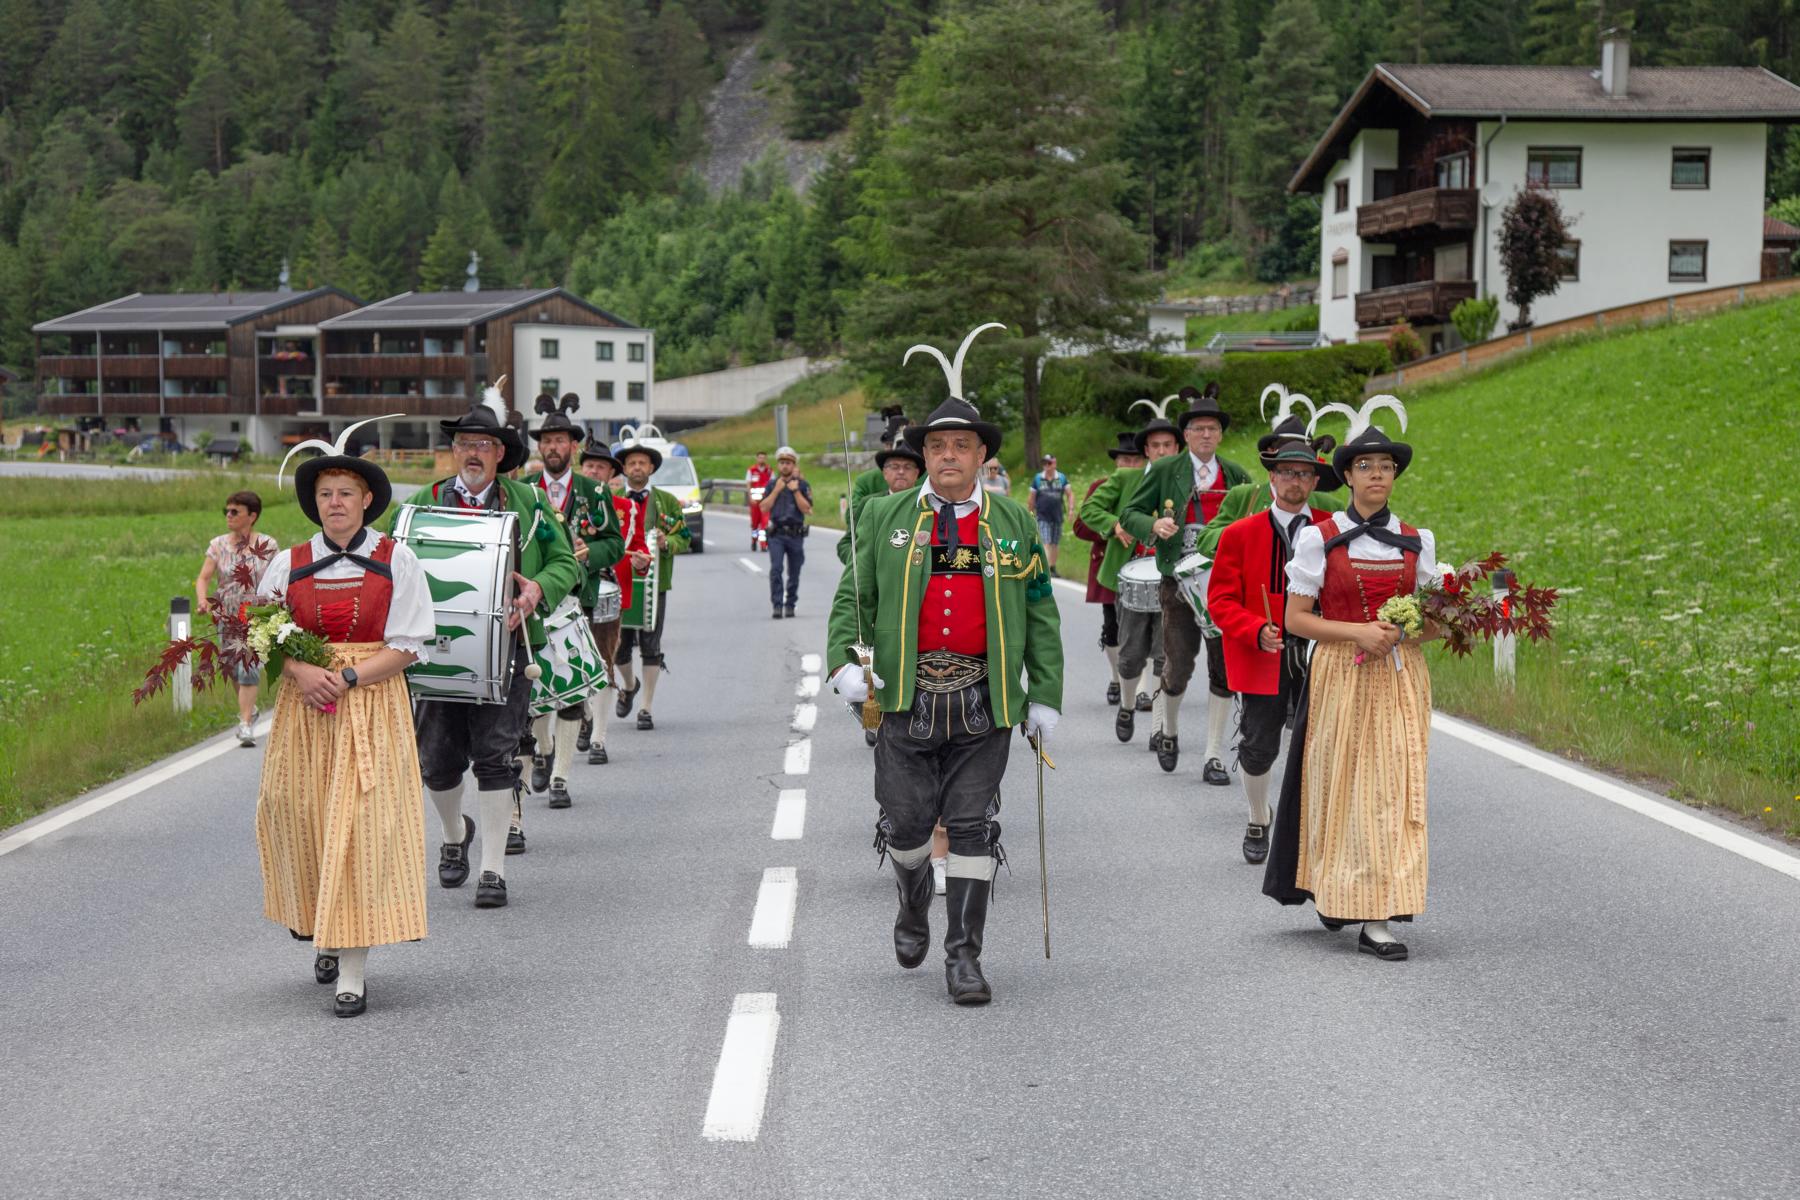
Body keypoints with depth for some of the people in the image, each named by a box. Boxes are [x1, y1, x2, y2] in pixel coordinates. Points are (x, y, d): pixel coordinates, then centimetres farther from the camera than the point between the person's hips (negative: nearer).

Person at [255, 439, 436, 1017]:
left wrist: (347, 677, -15)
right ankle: (322, 934, 28)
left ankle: (353, 971, -8)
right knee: (303, 819, 3)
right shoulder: (288, 564, 7)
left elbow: (407, 645, -3)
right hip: (303, 707, 3)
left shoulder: (395, 561, 1)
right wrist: (301, 671, -15)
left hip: (374, 704, -2)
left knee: (360, 827, -9)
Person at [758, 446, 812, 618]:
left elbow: (807, 509, -5)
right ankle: (777, 605, -16)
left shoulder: (802, 485, 4)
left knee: (794, 573, 6)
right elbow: (763, 508, 0)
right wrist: (776, 490, -6)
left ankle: (790, 605, 18)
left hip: (796, 534, 0)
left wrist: (796, 491, -11)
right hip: (776, 534, 0)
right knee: (776, 569, -15)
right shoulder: (772, 485, 10)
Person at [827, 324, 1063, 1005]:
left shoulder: (1014, 524, 9)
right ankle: (914, 910, 35)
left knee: (971, 826, 0)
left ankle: (963, 955, 7)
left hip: (983, 699, 0)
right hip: (906, 694, 0)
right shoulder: (886, 518, 7)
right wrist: (844, 664, -9)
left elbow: (1040, 614, 11)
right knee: (907, 822, 4)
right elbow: (852, 597, 8)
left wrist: (1045, 696, 5)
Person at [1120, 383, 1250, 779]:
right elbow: (1130, 513, 5)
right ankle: (1170, 731, 28)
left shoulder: (1236, 475, 9)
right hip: (1180, 583, -2)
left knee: (1224, 668, 1)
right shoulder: (1165, 471, 3)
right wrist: (1154, 525, -16)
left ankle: (1215, 756, 9)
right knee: (1178, 666, -2)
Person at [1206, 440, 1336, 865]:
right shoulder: (1240, 534, 1)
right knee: (1259, 747, 5)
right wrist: (1257, 631, -17)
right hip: (1262, 656, -1)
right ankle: (1258, 822, 30)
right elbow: (1220, 599, -1)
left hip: (1321, 656, 1)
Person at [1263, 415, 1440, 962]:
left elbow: (1431, 618, 15)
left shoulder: (1416, 541, 8)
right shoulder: (1319, 538, -2)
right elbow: (1296, 618, -4)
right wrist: (1358, 632, -15)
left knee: (1393, 788, -2)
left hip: (1401, 677, 3)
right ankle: (1332, 889, 19)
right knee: (1343, 786, 0)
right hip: (1339, 675, -2)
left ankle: (1377, 917, 0)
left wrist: (1428, 628, -8)